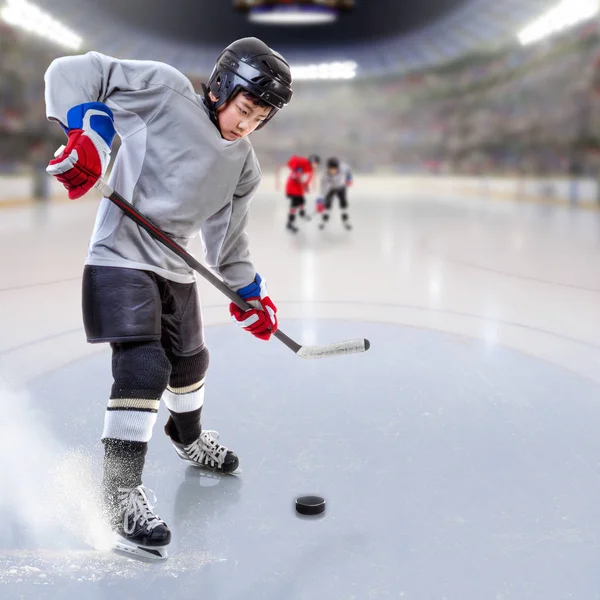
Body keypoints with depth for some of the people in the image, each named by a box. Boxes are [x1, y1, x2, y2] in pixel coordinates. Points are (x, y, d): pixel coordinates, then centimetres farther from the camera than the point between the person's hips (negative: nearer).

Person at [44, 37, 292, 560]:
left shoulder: (243, 165, 5)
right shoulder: (166, 90, -13)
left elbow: (228, 236, 13)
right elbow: (71, 72, -13)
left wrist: (250, 291, 9)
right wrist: (88, 129, -28)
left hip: (176, 268, 7)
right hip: (121, 258, -7)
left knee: (190, 359, 22)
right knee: (144, 367, -19)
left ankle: (188, 436, 52)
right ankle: (121, 491, -8)